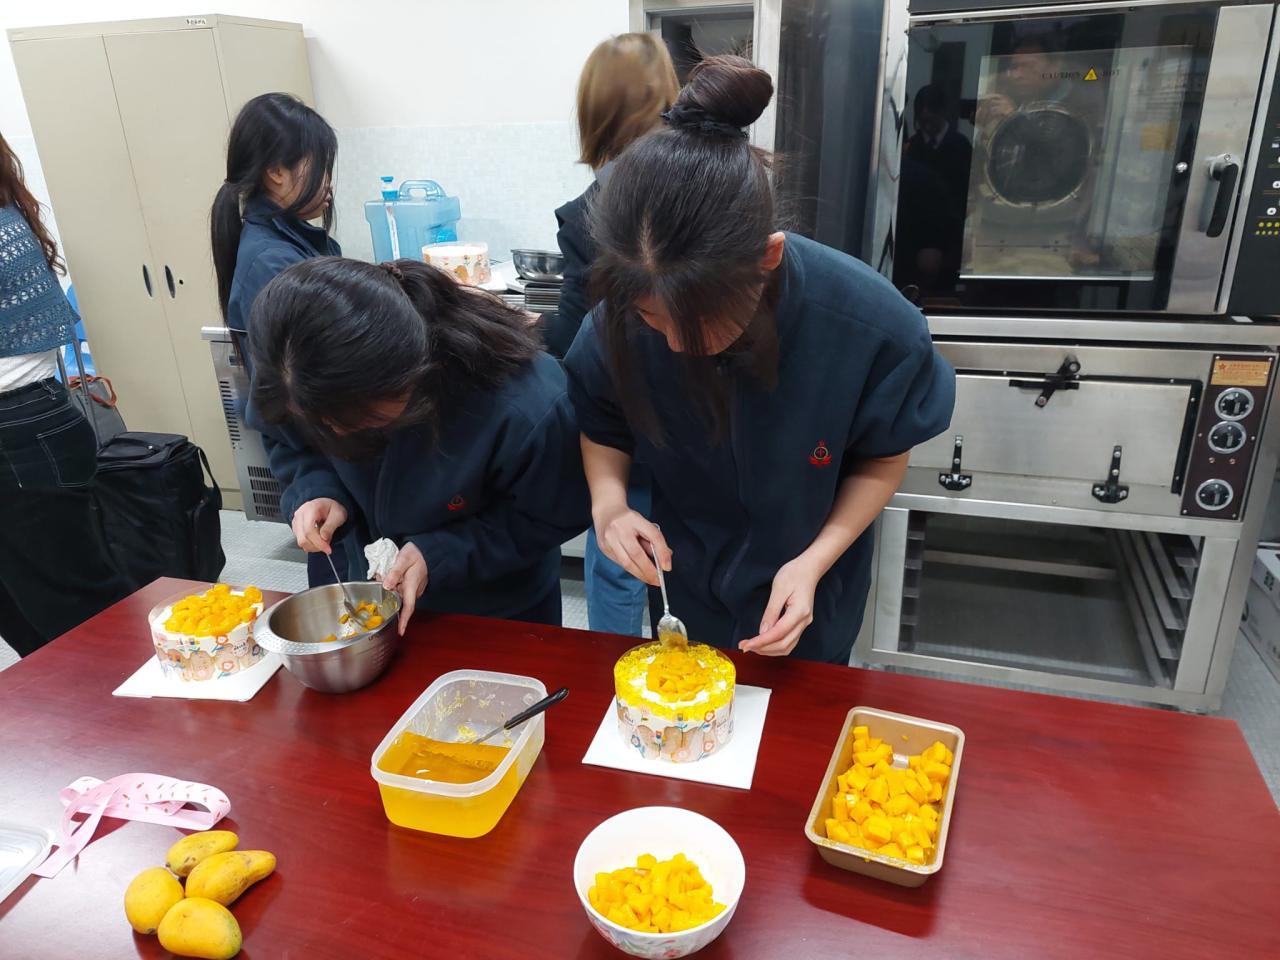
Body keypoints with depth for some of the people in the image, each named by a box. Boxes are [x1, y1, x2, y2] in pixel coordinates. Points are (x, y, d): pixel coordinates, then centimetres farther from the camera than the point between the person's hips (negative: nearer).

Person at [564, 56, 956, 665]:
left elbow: (883, 460, -13)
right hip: (684, 592, 2)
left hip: (807, 599, -1)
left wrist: (815, 562, -25)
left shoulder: (873, 325, -31)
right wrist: (608, 500, -25)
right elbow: (602, 430, -6)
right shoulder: (620, 318, -26)